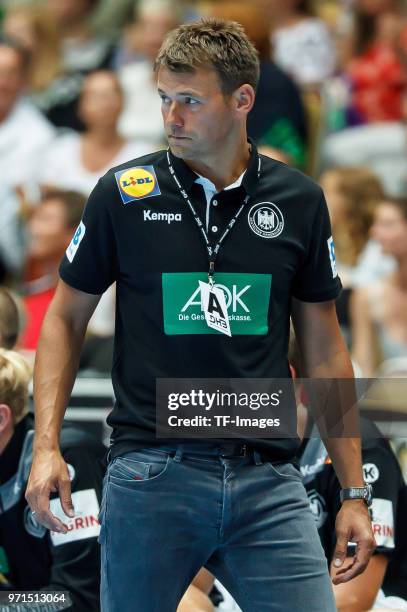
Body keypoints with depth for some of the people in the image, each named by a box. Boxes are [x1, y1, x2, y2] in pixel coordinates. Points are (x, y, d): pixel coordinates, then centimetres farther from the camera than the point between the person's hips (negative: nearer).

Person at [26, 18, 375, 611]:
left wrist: (354, 492, 8)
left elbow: (323, 348, 11)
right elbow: (66, 317, 7)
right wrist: (47, 445, -6)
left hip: (268, 481, 1)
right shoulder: (125, 193, -1)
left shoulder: (298, 200, 5)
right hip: (150, 471, -1)